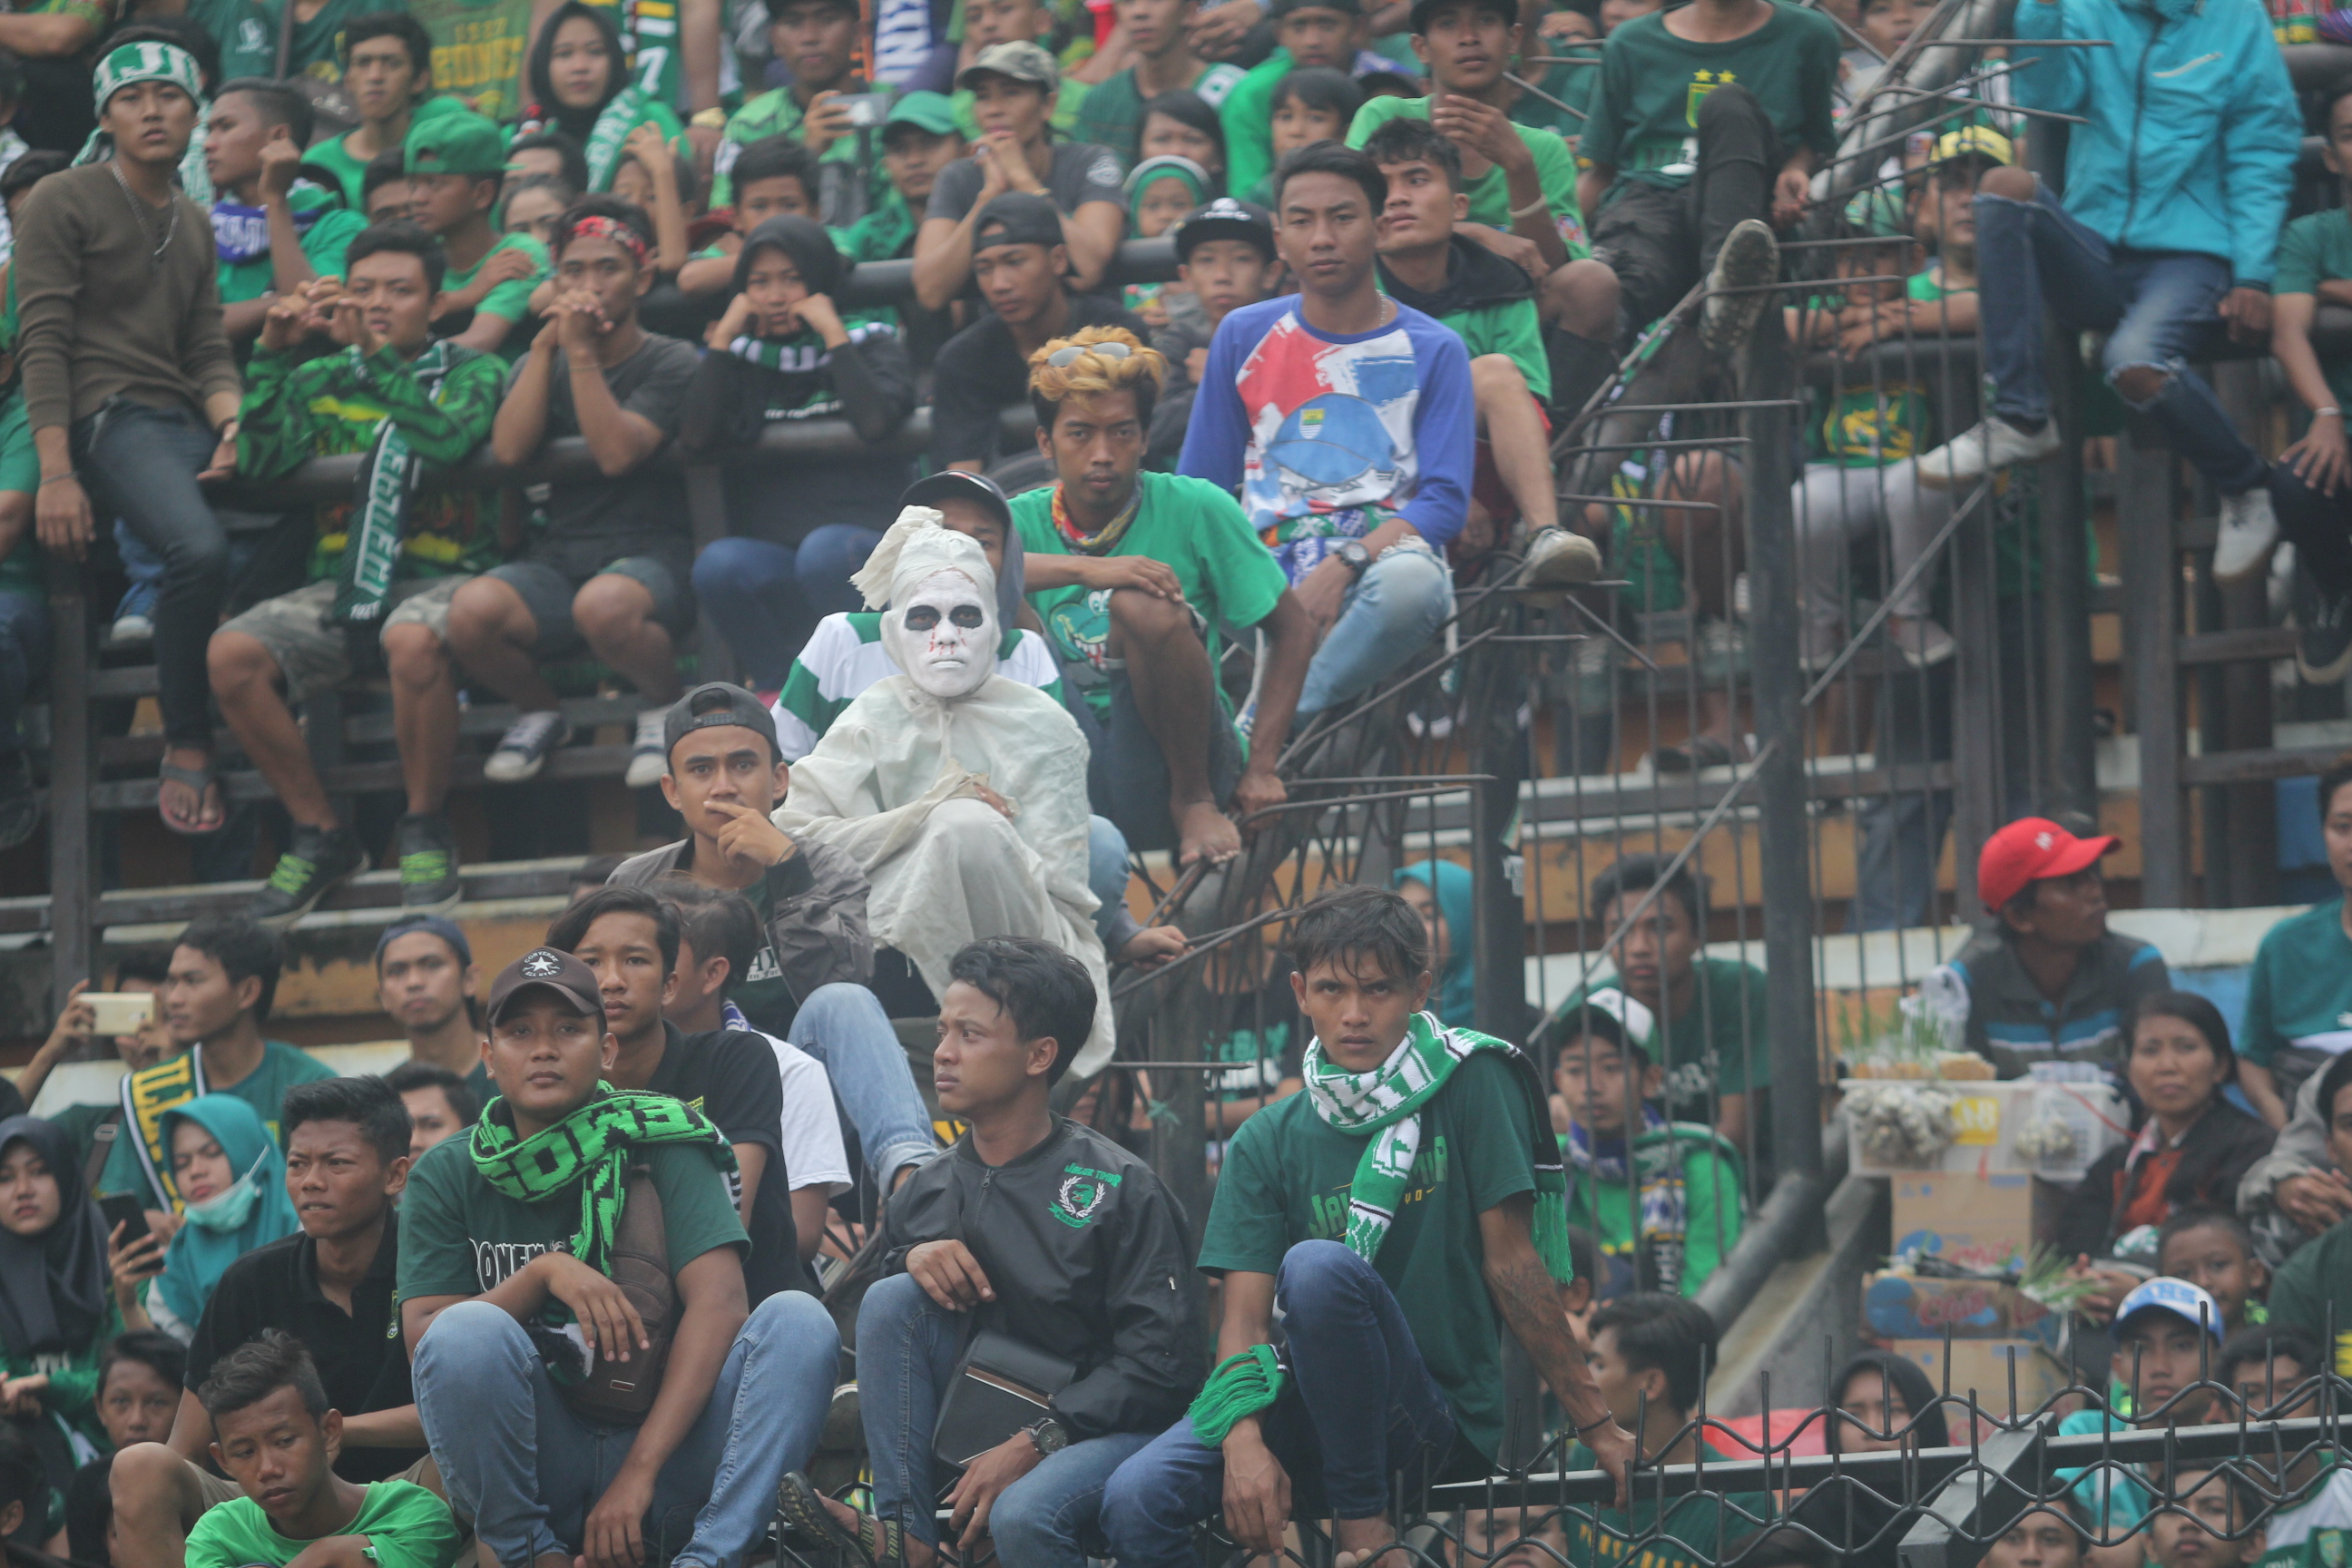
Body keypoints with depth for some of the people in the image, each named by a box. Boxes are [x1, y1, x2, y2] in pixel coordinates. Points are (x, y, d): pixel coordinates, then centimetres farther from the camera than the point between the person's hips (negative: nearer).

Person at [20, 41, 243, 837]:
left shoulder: (193, 224, 22)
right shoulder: (63, 202, 1)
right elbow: (43, 344, -7)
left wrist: (232, 426, -5)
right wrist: (55, 475, -17)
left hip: (183, 421, 7)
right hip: (106, 419, -7)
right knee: (201, 549, -34)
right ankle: (186, 751, -23)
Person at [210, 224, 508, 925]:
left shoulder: (474, 374, 7)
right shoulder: (321, 380, 16)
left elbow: (447, 440, -16)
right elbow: (262, 461, 0)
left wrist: (378, 355, -16)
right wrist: (274, 355, -4)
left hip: (441, 572, -4)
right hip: (342, 580, 4)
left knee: (413, 641, -40)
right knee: (231, 654, -24)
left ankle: (425, 831, -18)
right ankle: (319, 833, -9)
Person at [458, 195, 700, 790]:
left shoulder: (671, 363, 2)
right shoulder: (544, 365, 17)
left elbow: (616, 453, -15)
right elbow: (509, 449, -3)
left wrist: (582, 351, -14)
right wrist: (545, 345, -5)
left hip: (653, 555, -4)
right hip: (559, 557, 4)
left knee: (604, 605, -41)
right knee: (471, 610, -30)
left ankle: (666, 710, -6)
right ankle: (541, 714, 4)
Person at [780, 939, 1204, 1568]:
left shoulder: (1119, 1189, -10)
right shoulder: (930, 1190, 6)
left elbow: (1160, 1362, -15)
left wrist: (1030, 1446, -23)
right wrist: (913, 1257, -8)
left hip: (1106, 1422, -6)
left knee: (1022, 1516, -39)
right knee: (892, 1297, -15)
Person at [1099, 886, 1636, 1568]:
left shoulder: (1469, 1084, -4)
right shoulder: (1269, 1142, 5)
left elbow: (1511, 1262, -4)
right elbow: (1244, 1313, -3)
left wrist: (1598, 1424, -7)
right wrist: (1244, 1441, -23)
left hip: (1438, 1416, -3)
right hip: (1312, 1406, 3)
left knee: (1319, 1265, -31)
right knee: (1138, 1498, -26)